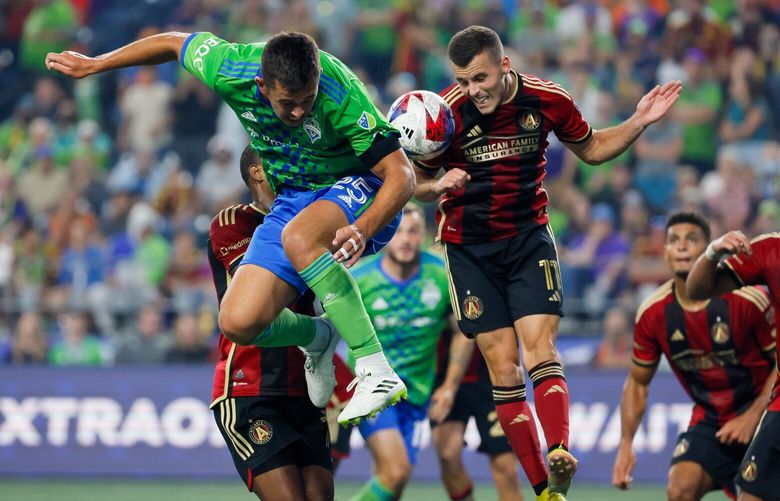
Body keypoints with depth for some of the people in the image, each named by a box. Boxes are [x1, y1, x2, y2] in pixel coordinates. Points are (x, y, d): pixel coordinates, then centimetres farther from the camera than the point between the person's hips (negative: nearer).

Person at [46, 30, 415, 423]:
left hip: (358, 189, -5)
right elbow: (174, 43, 1)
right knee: (239, 324, -12)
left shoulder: (340, 94, -31)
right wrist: (92, 65, 12)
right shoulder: (230, 70, -21)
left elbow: (401, 174, -28)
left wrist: (362, 230, -46)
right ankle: (317, 337, 22)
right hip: (293, 199, 5)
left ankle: (376, 371, -35)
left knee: (298, 238, -39)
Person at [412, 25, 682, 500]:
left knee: (541, 348, -17)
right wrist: (439, 184, -25)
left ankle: (559, 453, -33)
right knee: (502, 365, -4)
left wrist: (639, 122, -4)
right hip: (469, 248, -1)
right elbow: (416, 182, -2)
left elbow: (591, 148, 11)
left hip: (529, 237, 1)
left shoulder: (548, 100, -8)